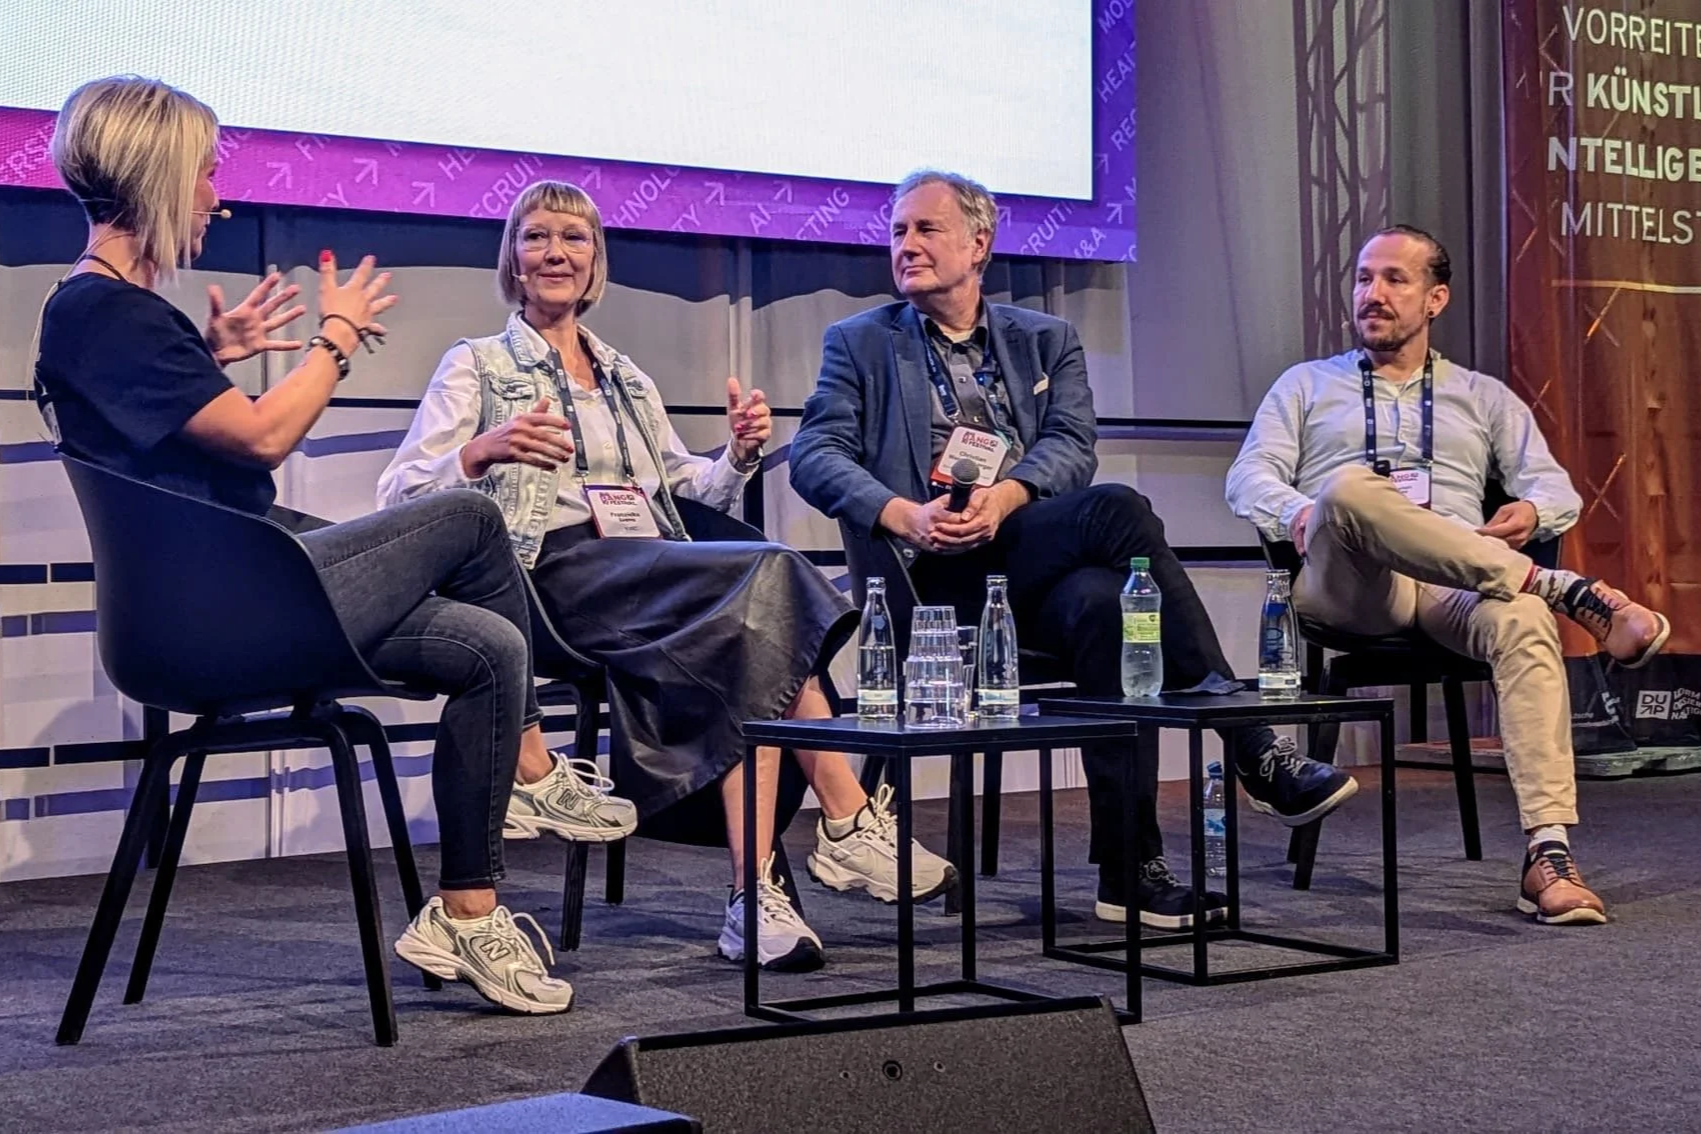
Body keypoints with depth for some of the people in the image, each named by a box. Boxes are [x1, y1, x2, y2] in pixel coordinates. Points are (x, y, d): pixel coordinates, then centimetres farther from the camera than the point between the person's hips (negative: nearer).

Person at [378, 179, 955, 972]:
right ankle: (850, 822, -26)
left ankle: (756, 896, -35)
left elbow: (690, 490, 27)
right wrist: (482, 453, -18)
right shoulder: (476, 366, 13)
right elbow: (399, 498, 1)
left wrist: (741, 453, 5)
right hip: (562, 572, -5)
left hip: (661, 574, 5)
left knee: (753, 633, -30)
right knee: (770, 574, -29)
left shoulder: (628, 379, 29)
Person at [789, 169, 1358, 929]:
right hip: (938, 576, -3)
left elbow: (1073, 447, 6)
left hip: (1037, 564, 3)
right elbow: (814, 456, 2)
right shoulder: (859, 344, 17)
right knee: (1119, 509, -29)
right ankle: (1245, 741, -28)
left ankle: (1128, 868, -33)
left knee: (1102, 601, -36)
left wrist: (1005, 496, -16)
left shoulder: (1047, 340, 22)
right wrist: (904, 514, -16)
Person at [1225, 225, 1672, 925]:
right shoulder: (1307, 385, 26)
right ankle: (1565, 590, -36)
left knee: (1525, 623, -37)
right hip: (1345, 585, -1)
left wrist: (1533, 511, -7)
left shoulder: (1484, 398, 29)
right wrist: (1297, 512, -12)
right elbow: (1249, 477, 12)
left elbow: (1555, 487, 20)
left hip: (1458, 588, 1)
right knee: (1349, 489, -37)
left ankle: (1549, 856, -48)